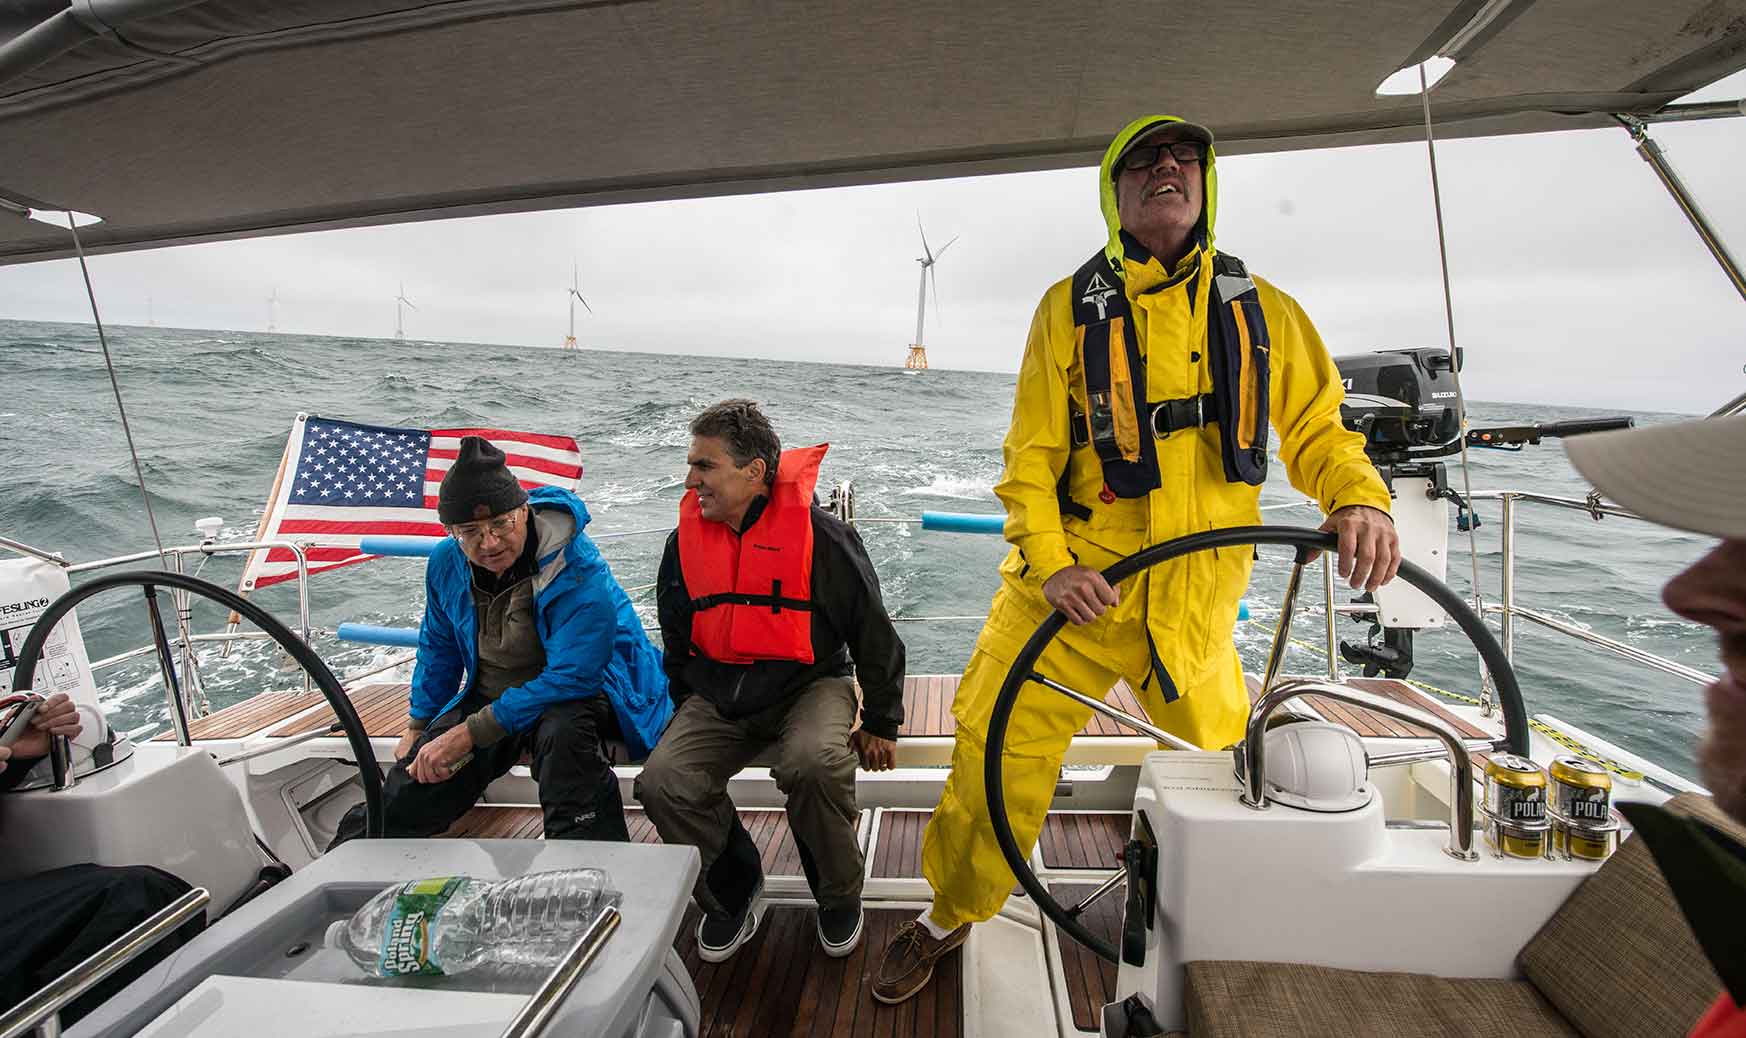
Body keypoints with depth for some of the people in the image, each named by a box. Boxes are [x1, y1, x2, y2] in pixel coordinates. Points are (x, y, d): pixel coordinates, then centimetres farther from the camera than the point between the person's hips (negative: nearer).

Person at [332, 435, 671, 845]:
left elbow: (571, 677, -31)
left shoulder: (578, 569, -28)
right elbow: (438, 650, 13)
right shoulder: (447, 564, -6)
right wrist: (417, 726, 15)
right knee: (402, 797, 2)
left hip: (578, 693, -6)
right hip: (487, 698, 6)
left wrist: (469, 733, -29)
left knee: (562, 733, -39)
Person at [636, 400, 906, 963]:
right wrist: (686, 715, 18)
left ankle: (840, 896, -1)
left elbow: (873, 631, -4)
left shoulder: (821, 536, -13)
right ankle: (733, 889, 11)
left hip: (809, 685, -4)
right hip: (719, 696, 4)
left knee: (813, 762, -34)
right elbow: (676, 642, 17)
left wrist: (880, 721, 0)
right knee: (662, 781, -19)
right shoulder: (685, 541, 2)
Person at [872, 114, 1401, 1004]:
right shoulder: (1071, 306, 1)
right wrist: (1046, 561, -16)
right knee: (997, 758, -1)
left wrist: (1358, 498, -13)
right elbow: (1032, 452, -3)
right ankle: (948, 916, 27)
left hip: (1195, 601, 3)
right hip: (1074, 588, -2)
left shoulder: (1264, 312, 7)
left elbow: (1315, 429, 8)